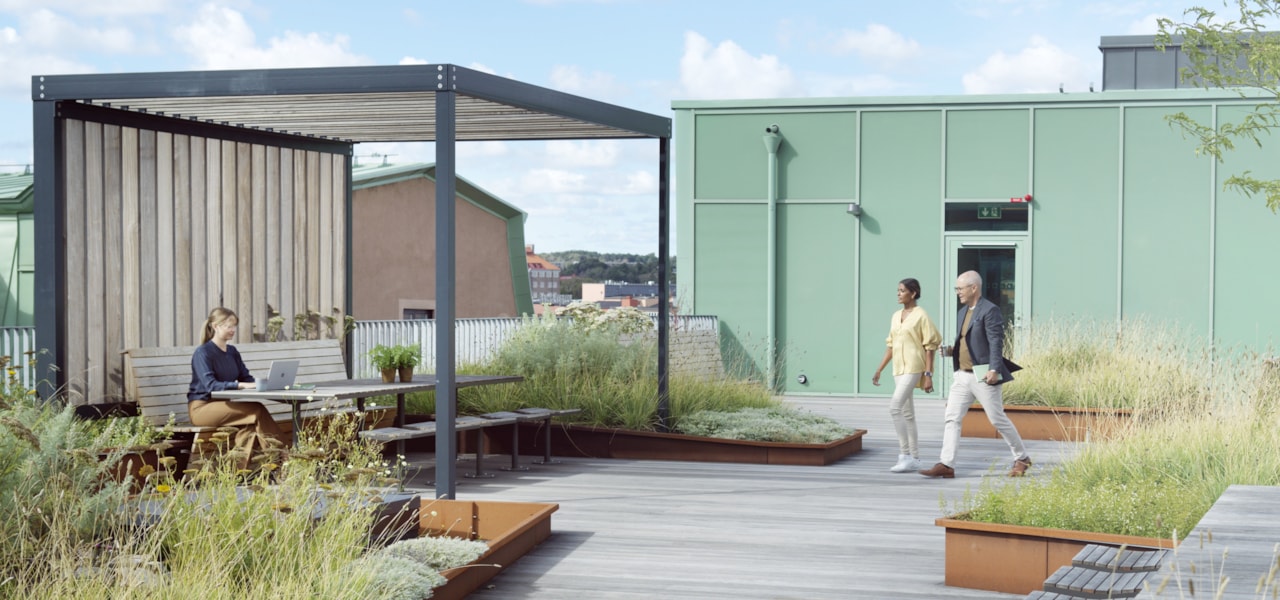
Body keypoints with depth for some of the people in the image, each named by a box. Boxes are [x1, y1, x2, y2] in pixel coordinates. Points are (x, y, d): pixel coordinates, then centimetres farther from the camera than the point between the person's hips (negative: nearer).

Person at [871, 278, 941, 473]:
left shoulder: (921, 315, -8)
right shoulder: (896, 316, 13)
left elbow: (930, 346, -10)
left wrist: (928, 375, -15)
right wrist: (879, 370, 16)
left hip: (913, 368, -8)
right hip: (899, 369, 8)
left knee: (894, 408, -18)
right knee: (907, 414, 8)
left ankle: (905, 455, -13)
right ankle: (915, 459, 13)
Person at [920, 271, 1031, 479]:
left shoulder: (990, 310, -11)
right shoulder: (963, 312, 15)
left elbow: (996, 342, -17)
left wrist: (994, 370, -26)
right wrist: (952, 351, 4)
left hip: (983, 376, -8)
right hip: (962, 375, 8)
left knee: (998, 419, 1)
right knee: (951, 418, -1)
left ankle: (1022, 459, 18)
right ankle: (946, 465, -3)